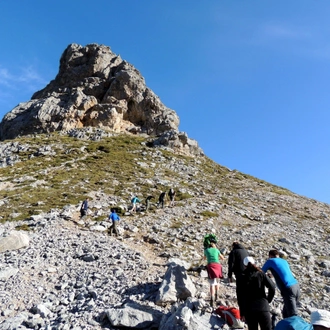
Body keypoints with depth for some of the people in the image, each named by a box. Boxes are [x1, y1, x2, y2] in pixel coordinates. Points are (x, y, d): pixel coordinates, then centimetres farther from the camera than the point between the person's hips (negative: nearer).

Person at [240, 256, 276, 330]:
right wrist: (268, 300, 7)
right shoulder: (261, 274, 3)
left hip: (249, 308, 1)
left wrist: (242, 313, 4)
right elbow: (272, 287, -7)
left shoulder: (243, 278, 3)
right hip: (263, 306, 0)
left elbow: (241, 297, -1)